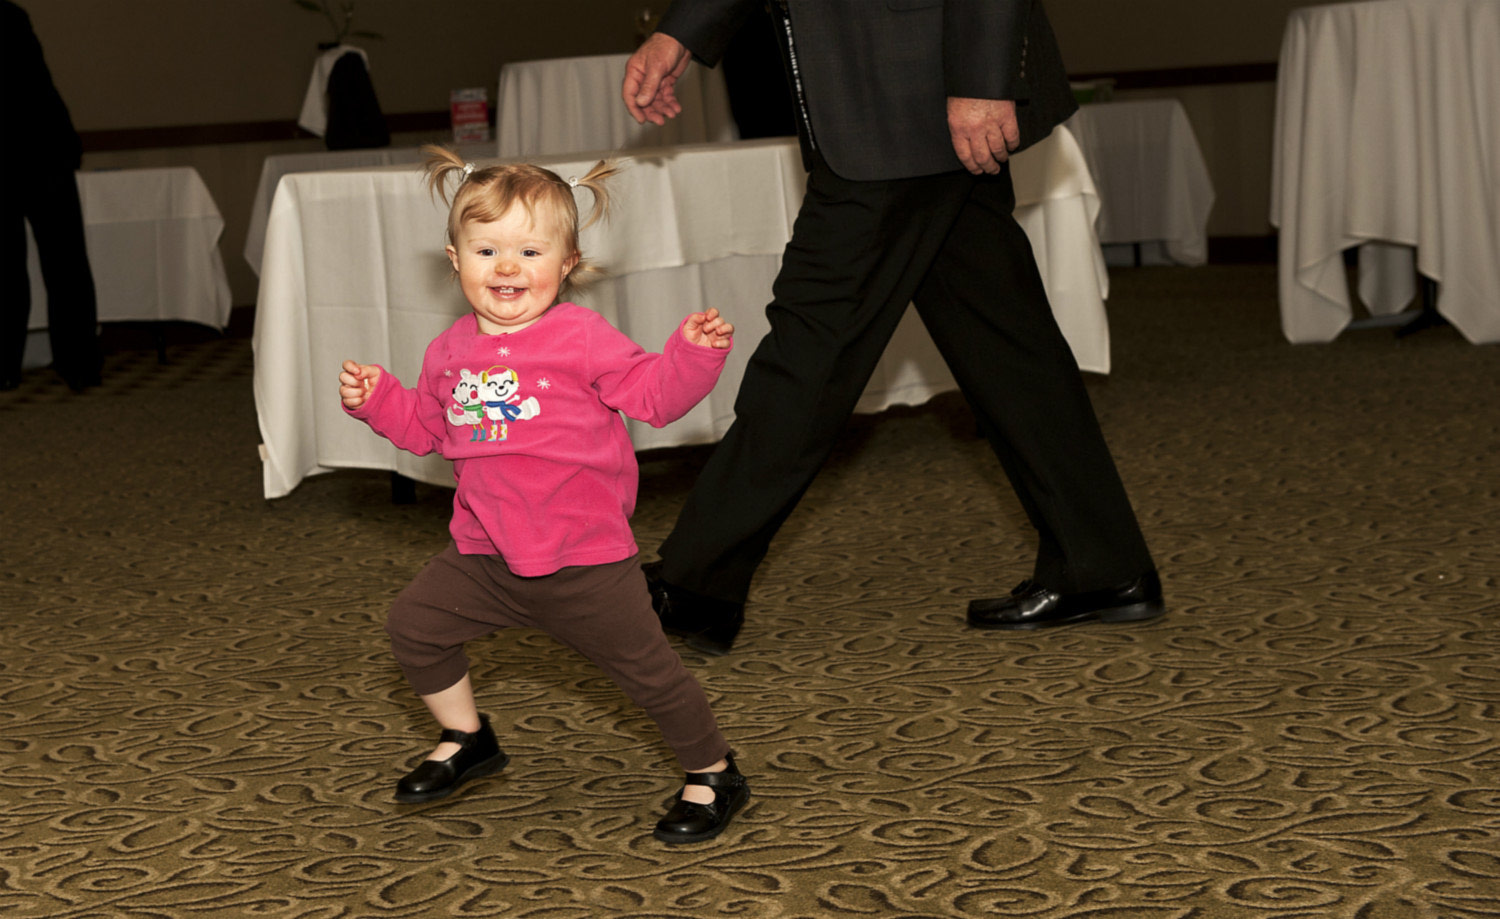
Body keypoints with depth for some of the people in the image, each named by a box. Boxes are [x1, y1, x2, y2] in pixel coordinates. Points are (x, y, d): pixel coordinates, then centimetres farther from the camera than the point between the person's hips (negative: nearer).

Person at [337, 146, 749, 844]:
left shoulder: (581, 337, -11)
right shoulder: (451, 351, 6)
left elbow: (653, 396, -11)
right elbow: (422, 426, 20)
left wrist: (693, 353, -27)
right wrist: (374, 397, 6)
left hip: (584, 561, -5)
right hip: (487, 557, 6)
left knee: (646, 669, 0)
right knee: (413, 624, 7)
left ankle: (714, 775, 20)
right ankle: (466, 740, 27)